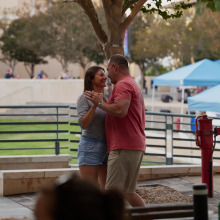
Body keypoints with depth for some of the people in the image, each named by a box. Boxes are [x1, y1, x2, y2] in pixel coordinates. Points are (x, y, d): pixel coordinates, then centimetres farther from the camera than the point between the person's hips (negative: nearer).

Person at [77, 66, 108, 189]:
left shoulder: (105, 99, 13)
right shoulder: (85, 98, -6)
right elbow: (83, 124, -15)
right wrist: (94, 105, -24)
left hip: (106, 147, 7)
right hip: (90, 147, -7)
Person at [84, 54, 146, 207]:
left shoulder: (123, 84, -8)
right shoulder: (134, 86, 26)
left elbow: (120, 110, -25)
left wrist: (100, 102, -12)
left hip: (123, 148, -11)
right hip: (136, 146, 11)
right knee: (127, 192, 14)